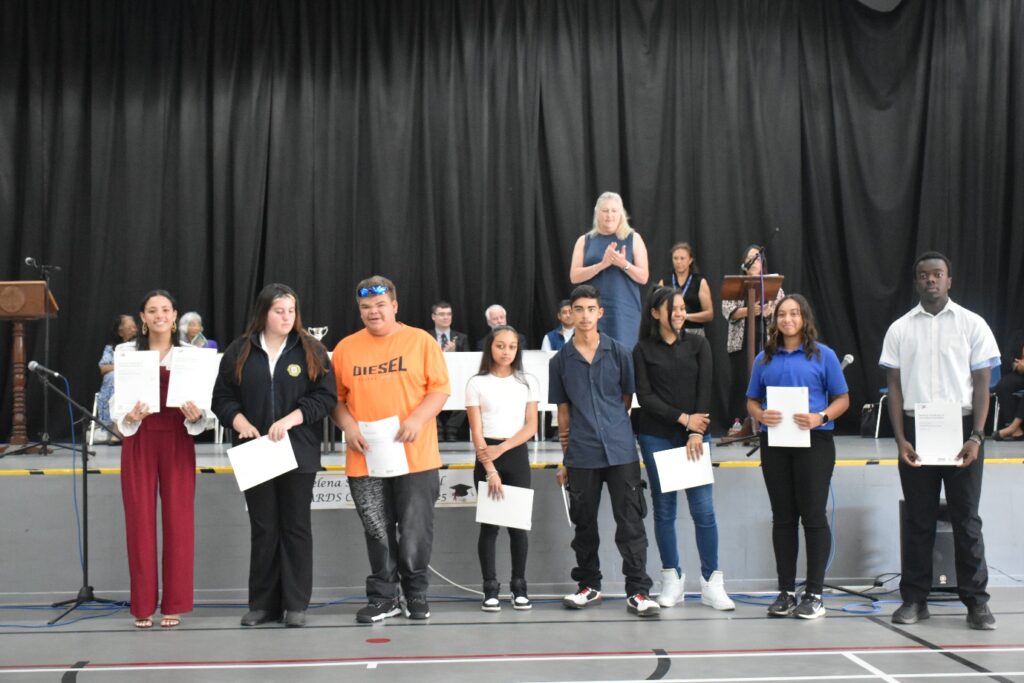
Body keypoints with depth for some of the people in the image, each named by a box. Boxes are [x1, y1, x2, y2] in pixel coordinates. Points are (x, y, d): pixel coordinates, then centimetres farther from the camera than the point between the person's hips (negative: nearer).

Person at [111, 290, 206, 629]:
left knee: (178, 522, 1)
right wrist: (129, 416, -21)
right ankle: (143, 605, 10)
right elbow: (117, 401, 0)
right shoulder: (126, 352, 4)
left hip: (177, 442, 0)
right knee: (140, 522, 1)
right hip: (139, 442, 0)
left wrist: (196, 415, -18)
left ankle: (174, 604, 9)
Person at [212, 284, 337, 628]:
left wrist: (290, 419, -17)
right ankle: (263, 603, 16)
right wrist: (241, 422, -14)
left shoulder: (311, 351, 1)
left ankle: (296, 604, 11)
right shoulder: (239, 352, 5)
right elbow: (222, 397, 5)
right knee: (262, 529, 8)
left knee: (296, 527, 4)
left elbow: (326, 396, -5)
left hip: (298, 454, -1)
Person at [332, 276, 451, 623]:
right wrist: (348, 425, -7)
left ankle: (416, 595, 20)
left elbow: (440, 388, -1)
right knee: (378, 533, 7)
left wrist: (418, 418, -15)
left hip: (416, 457, -2)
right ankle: (383, 598, 19)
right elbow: (336, 396, 10)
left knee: (415, 532, 3)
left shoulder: (421, 341, 2)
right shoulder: (346, 347, 8)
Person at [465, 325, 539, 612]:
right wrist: (490, 469, -12)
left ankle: (519, 586, 10)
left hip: (516, 456, 1)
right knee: (489, 523, 0)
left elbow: (532, 426, 0)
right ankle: (490, 588, 4)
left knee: (518, 523, 1)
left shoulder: (528, 382, 6)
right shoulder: (477, 383, 1)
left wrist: (502, 448, -13)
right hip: (486, 458, -1)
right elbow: (476, 431, -4)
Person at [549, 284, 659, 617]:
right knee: (584, 524, 11)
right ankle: (589, 586, 25)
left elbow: (627, 398, 11)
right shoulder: (560, 361, 4)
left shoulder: (619, 353, 1)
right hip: (580, 455, 1)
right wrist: (564, 457, 8)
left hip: (620, 449, -1)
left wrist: (608, 424, 8)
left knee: (630, 524, -2)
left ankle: (638, 592, 2)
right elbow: (563, 411, 9)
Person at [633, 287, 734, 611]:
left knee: (703, 508, -5)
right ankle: (672, 578, 14)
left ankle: (711, 581, 2)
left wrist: (697, 431, -10)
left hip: (693, 435, 1)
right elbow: (645, 396, -3)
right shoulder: (643, 350, 3)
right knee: (664, 508, 4)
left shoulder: (698, 344, 7)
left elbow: (704, 390, 0)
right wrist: (682, 418, -9)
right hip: (656, 436, 0)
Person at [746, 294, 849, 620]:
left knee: (813, 516, -2)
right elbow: (752, 401, 14)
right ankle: (786, 591, 15)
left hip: (814, 441, -3)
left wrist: (821, 417, -16)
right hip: (775, 444, 3)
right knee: (783, 517, 7)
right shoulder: (764, 359, 11)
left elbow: (842, 398, 3)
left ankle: (814, 594, 4)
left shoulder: (823, 355, 3)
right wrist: (760, 415, -8)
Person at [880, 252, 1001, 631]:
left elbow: (982, 384, 1)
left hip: (962, 429, -1)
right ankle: (914, 599, 13)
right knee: (918, 520, 6)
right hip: (915, 432, 1)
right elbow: (894, 386, 6)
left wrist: (975, 437, -9)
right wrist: (900, 439, -4)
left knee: (966, 518, 2)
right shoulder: (900, 329, 7)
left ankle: (976, 600, 9)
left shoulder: (972, 325, 2)